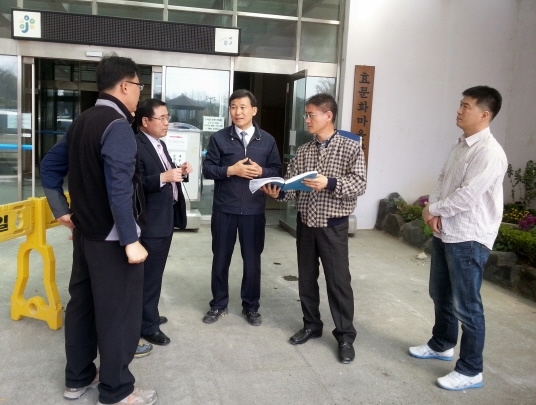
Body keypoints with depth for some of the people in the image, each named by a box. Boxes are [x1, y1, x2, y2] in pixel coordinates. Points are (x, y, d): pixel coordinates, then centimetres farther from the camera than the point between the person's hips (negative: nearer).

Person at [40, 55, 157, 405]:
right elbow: (119, 188, -26)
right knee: (119, 312, 3)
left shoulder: (81, 122, 9)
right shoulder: (117, 125, -19)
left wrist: (62, 210, 18)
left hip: (85, 231, 9)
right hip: (112, 237, -9)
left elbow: (50, 166, 15)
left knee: (82, 303, 18)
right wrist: (130, 241, -24)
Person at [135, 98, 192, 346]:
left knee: (155, 273, 19)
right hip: (150, 222, -9)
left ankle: (150, 315, 33)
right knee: (149, 275, 2)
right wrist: (164, 177, -33)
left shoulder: (160, 144, 15)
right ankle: (148, 325, 15)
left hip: (166, 219, 10)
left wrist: (179, 171, 1)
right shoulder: (136, 146, -17)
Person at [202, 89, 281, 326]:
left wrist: (261, 171, -15)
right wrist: (231, 170, -17)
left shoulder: (267, 140, 4)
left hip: (254, 210, 0)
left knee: (252, 260, 10)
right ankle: (218, 304, 28)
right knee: (221, 258, 11)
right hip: (224, 208, 0)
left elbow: (277, 170, 5)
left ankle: (251, 306, 27)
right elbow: (207, 169, -3)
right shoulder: (219, 138, 1)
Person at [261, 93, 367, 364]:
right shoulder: (302, 151, 9)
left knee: (338, 281, 1)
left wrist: (329, 183, -28)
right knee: (306, 278, 13)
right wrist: (277, 191, -16)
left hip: (333, 226, -5)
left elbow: (359, 184, -14)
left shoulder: (351, 148, -5)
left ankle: (345, 336, 17)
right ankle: (311, 325, 32)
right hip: (305, 223, 5)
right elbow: (291, 186, 5)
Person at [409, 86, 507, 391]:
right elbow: (443, 181, 13)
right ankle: (442, 345, 42)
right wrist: (434, 210, -5)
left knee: (466, 305, 1)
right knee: (441, 295, 21)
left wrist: (433, 210, -9)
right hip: (445, 233, 9)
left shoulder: (489, 152, -19)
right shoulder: (461, 145, 10)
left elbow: (467, 196, -24)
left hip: (469, 239, -9)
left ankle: (471, 371, 16)